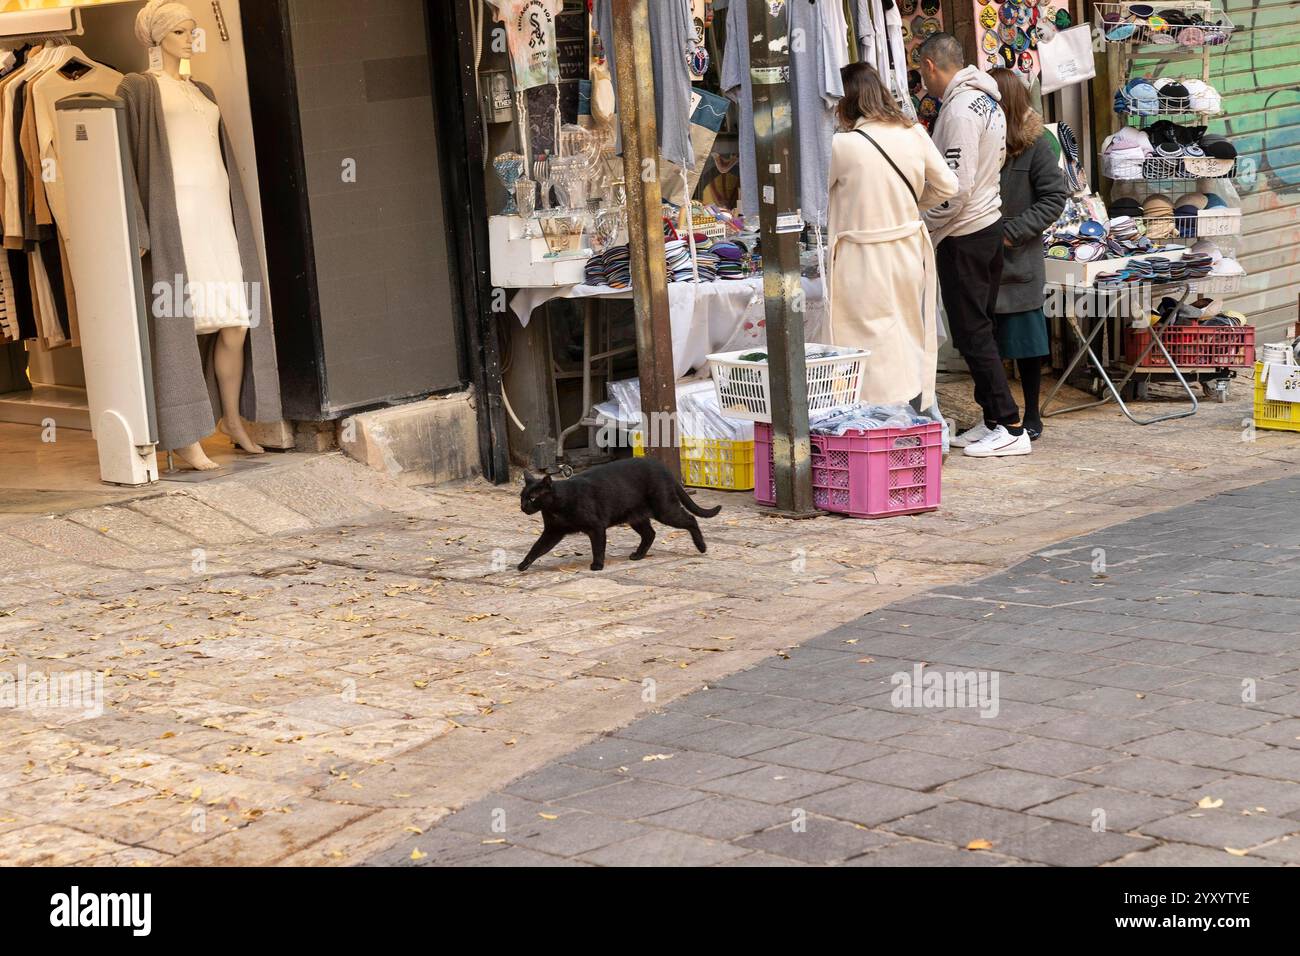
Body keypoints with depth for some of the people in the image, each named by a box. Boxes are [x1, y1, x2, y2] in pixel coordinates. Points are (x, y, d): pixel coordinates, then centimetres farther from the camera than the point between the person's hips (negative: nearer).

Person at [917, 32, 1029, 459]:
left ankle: (1010, 427, -5)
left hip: (963, 236, -10)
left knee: (971, 332, -5)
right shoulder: (987, 100, 12)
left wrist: (927, 232, -12)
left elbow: (956, 186, -24)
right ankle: (993, 421, 19)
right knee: (979, 330, 14)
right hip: (990, 225, 10)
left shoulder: (959, 109, -19)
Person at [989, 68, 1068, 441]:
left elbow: (1055, 197, -6)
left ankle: (1032, 416, 18)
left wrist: (1011, 232, -13)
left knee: (1026, 342, 6)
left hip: (1020, 262, -3)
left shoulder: (1033, 144, -7)